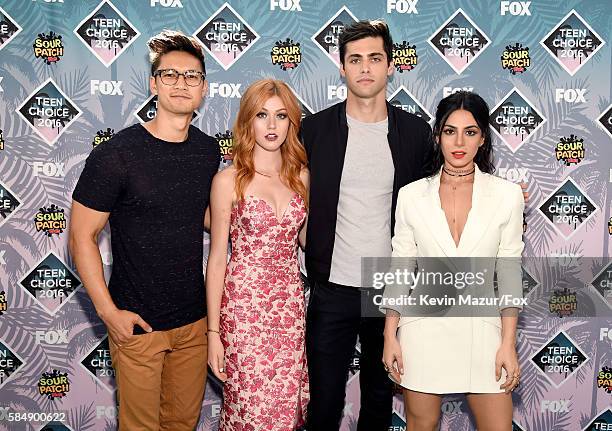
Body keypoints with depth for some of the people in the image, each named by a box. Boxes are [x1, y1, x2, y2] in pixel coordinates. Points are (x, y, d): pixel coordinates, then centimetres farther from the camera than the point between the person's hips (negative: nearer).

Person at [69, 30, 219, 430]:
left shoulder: (209, 150, 2)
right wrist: (109, 311, -14)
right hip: (137, 322, -5)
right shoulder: (116, 155, -16)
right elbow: (82, 235, -11)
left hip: (194, 318, 5)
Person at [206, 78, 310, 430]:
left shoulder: (301, 176, 6)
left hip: (291, 308, 4)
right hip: (244, 308, -3)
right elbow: (217, 258, -3)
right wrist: (213, 331, -4)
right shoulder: (229, 180, -4)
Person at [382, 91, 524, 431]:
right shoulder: (412, 195, -2)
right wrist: (390, 336, 2)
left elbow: (510, 274, 0)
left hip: (481, 326, 0)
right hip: (424, 325, 0)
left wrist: (508, 344, -2)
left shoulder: (507, 194, -3)